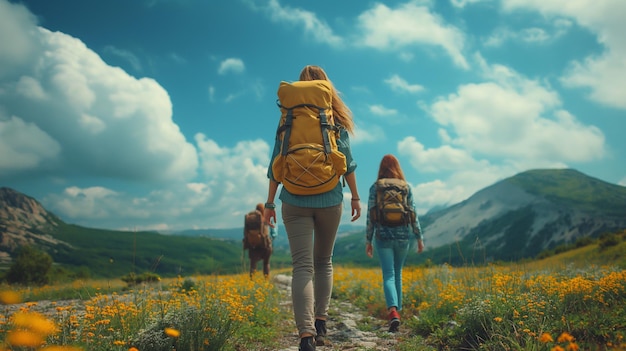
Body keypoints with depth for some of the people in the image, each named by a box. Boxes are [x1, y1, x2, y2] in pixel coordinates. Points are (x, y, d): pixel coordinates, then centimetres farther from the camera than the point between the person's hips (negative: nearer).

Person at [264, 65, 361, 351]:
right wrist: (355, 197, 9)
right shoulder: (336, 119, 4)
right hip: (329, 200, 1)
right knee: (324, 262, 17)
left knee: (302, 266, -6)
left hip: (295, 201, -1)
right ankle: (320, 324, 16)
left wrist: (270, 203, 8)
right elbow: (347, 162, 2)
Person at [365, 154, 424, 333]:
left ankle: (393, 312, -24)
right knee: (397, 274, 18)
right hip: (403, 236, 2)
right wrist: (419, 237, 9)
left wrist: (368, 241, 5)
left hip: (383, 237, -2)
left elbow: (370, 216, -2)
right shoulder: (406, 188, 4)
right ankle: (398, 309, 28)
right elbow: (413, 214, 3)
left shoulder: (375, 188, -1)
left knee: (388, 276, -4)